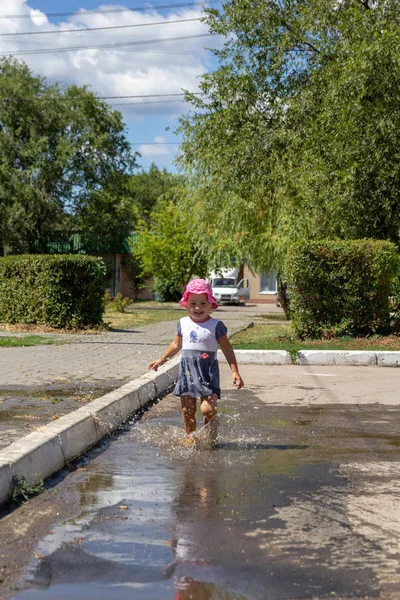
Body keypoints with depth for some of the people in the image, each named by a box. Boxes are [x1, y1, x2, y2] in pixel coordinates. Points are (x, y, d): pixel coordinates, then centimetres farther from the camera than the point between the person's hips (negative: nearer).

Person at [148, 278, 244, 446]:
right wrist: (161, 360, 26)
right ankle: (190, 437, 23)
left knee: (208, 409, -15)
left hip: (208, 371, -4)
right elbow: (176, 344, 24)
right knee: (187, 409, 7)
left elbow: (227, 349, -1)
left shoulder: (216, 325, -4)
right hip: (187, 369, 4)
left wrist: (235, 371, -6)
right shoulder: (183, 323, 8)